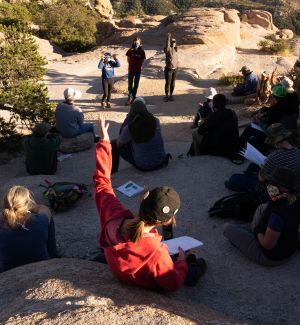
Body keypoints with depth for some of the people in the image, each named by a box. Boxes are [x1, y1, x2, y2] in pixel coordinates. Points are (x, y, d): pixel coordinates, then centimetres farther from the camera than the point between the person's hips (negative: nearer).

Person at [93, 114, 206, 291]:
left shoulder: (114, 216, -36)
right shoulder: (155, 253, -47)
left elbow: (102, 182, -19)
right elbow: (174, 284, -28)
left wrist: (104, 142, -13)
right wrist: (182, 261, -10)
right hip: (151, 288, -4)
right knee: (200, 264, 21)